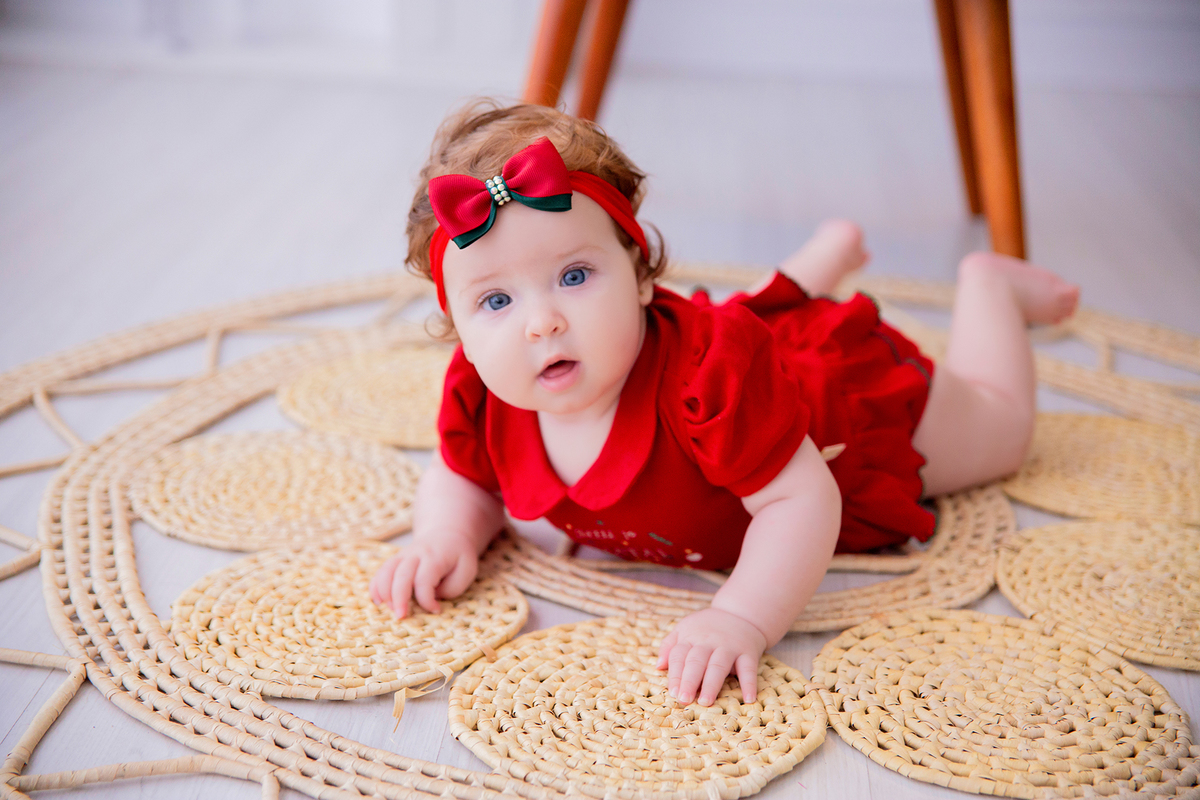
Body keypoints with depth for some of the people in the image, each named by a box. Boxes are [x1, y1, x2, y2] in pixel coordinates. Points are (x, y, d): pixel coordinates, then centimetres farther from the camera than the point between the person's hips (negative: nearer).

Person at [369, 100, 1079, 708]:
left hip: (846, 386, -5)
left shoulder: (707, 371, -50)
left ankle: (987, 283, 44)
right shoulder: (481, 397, -31)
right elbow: (465, 481, -11)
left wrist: (741, 621, -60)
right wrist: (447, 539, -34)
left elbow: (803, 500, -46)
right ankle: (826, 259, 54)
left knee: (999, 428, 23)